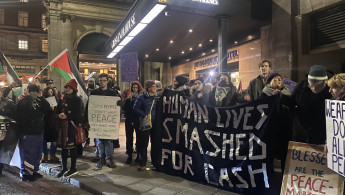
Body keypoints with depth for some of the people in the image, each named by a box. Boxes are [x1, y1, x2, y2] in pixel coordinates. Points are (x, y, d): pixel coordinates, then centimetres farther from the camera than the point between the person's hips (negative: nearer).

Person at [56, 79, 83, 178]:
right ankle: (64, 168, 22)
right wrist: (59, 116, -8)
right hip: (63, 126, 5)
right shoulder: (62, 100, 14)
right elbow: (56, 113, 14)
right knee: (63, 147, 10)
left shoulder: (78, 100, -3)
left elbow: (78, 114, -10)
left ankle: (73, 168, 13)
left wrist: (67, 116, -16)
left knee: (72, 147, 0)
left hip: (72, 126, -5)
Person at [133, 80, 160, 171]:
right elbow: (135, 108, -7)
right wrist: (143, 115, -15)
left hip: (155, 124, 3)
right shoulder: (142, 97, -4)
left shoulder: (158, 97, 7)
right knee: (143, 144, 1)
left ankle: (155, 162, 23)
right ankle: (142, 164, 11)